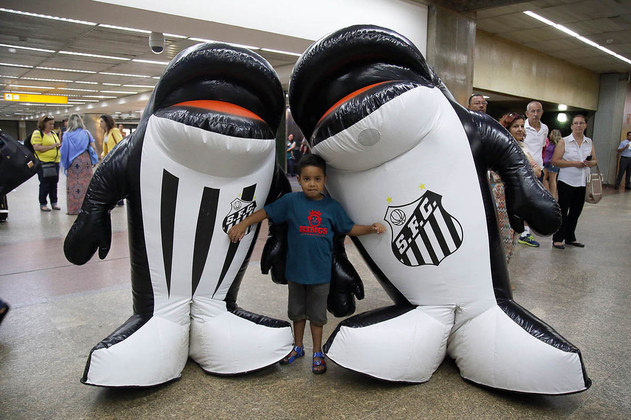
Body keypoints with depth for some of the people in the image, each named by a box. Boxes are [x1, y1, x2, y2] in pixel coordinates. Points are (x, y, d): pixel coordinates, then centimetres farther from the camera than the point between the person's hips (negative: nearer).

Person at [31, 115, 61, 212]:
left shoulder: (53, 133, 17)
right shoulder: (37, 133, -6)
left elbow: (57, 144, 28)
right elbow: (36, 147, -16)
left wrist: (59, 146, 4)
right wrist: (51, 146, -18)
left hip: (55, 162, 7)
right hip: (44, 163, -7)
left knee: (54, 183, 9)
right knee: (45, 184, -2)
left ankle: (54, 202, 18)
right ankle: (43, 204, 8)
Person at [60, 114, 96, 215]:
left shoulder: (67, 135, -1)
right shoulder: (86, 133, 2)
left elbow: (64, 151, -1)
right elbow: (93, 147, 0)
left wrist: (65, 164, 11)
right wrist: (93, 161, 10)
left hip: (73, 163, -1)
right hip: (85, 161, 1)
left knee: (72, 185, 4)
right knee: (85, 184, 5)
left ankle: (73, 209, 6)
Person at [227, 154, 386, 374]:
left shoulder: (332, 206, -3)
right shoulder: (291, 201, -7)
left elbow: (350, 228, 4)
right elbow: (267, 212, -2)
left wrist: (372, 228, -10)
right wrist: (243, 224, -9)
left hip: (320, 272, 0)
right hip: (295, 269, 1)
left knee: (317, 314, 12)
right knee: (297, 311, 19)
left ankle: (317, 353, 30)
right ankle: (298, 347, 40)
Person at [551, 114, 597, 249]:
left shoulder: (590, 142, 10)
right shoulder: (564, 142, -4)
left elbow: (595, 161, 16)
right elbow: (555, 161, -11)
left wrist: (589, 163, -8)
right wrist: (574, 163, -18)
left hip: (582, 182, 5)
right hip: (567, 182, -5)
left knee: (576, 211, 13)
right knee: (563, 211, -1)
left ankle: (570, 238, 26)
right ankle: (557, 239, 8)